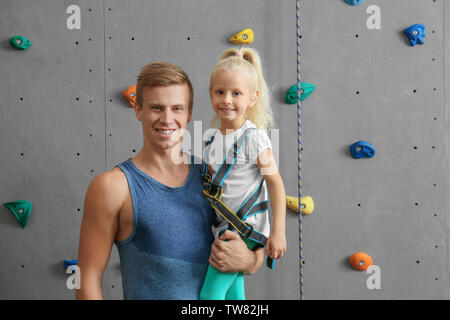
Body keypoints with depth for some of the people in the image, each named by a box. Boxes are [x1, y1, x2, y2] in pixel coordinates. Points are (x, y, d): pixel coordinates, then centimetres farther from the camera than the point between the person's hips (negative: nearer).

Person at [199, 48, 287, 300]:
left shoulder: (253, 138, -15)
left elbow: (275, 182, -14)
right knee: (233, 292, 17)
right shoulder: (214, 138, 4)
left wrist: (279, 232, -17)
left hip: (244, 229, -7)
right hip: (222, 227, 7)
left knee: (210, 294, -9)